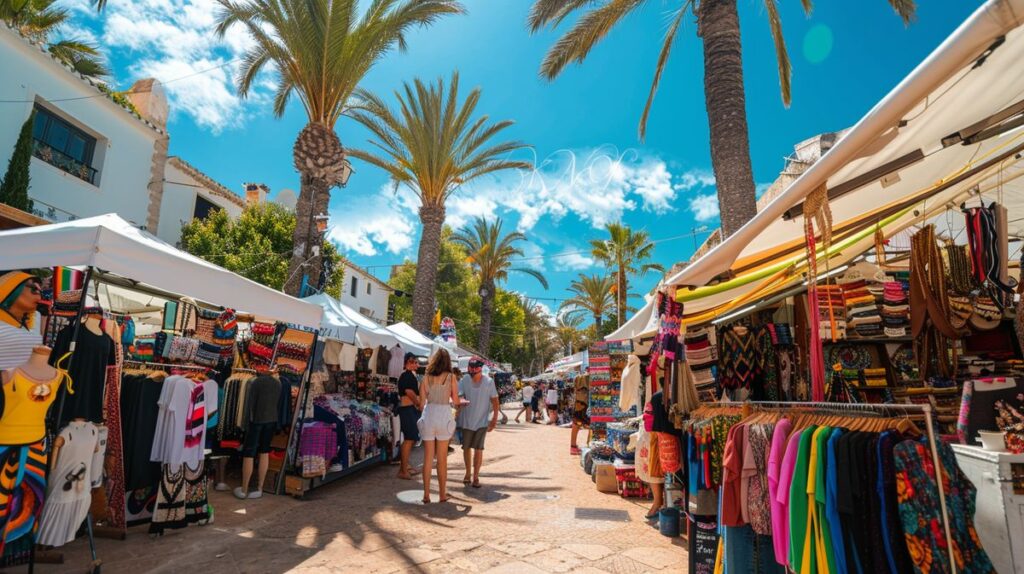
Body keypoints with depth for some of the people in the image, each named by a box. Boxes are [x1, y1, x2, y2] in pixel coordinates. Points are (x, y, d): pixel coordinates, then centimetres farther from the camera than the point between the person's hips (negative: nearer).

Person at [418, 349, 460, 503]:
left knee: (427, 458, 9)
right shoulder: (451, 377, -3)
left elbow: (422, 402, 4)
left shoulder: (426, 378, 3)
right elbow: (455, 401, 1)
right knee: (442, 459, 10)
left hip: (428, 416, 2)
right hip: (444, 416, -2)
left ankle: (426, 495, 12)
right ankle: (443, 494, 18)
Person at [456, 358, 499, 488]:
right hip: (466, 420, 2)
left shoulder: (488, 382, -10)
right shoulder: (464, 380, -9)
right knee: (466, 448, 14)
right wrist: (461, 401, -38)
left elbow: (495, 401, -3)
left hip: (482, 421, -2)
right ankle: (468, 473, 33)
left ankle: (476, 477, 9)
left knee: (478, 449, -4)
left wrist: (494, 419, -4)